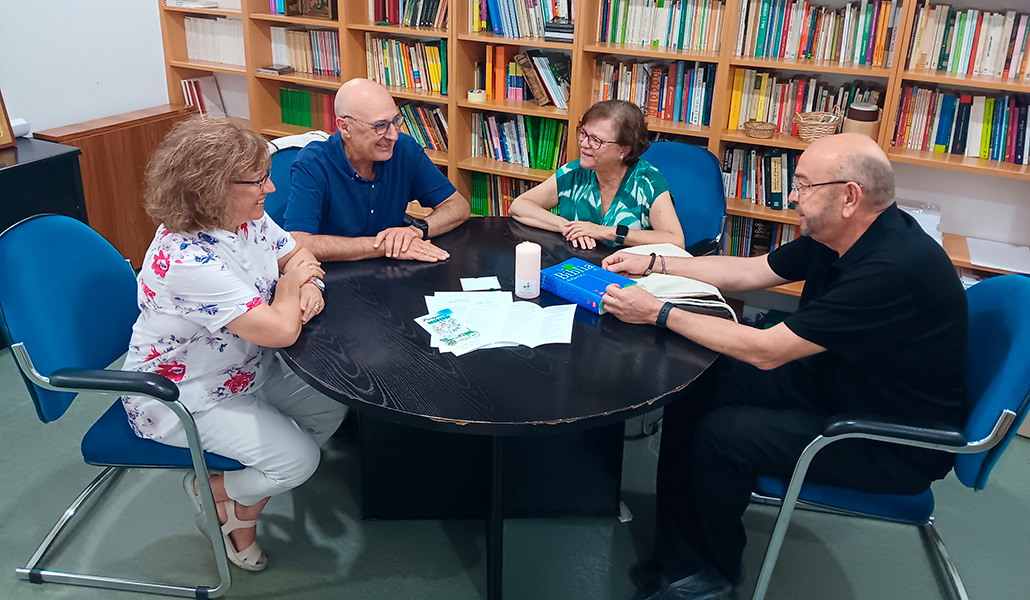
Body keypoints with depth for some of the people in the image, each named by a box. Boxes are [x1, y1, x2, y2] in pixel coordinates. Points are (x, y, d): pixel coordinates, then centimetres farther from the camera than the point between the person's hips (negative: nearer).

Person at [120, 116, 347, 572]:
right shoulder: (186, 259, -36)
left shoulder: (247, 218, -9)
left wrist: (309, 287, -17)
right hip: (183, 396, -9)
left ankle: (246, 505, 18)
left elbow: (297, 255, 7)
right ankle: (212, 491, 18)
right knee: (298, 459, -15)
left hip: (249, 365, 9)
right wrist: (290, 285, -15)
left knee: (332, 407, 2)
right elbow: (281, 331, -37)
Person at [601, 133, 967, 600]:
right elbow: (750, 271, 11)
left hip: (895, 445, -9)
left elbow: (765, 351, -30)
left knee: (721, 434, -20)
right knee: (693, 389, -3)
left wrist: (659, 312, -23)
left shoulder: (893, 269, -32)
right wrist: (653, 263, 8)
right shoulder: (837, 237, -3)